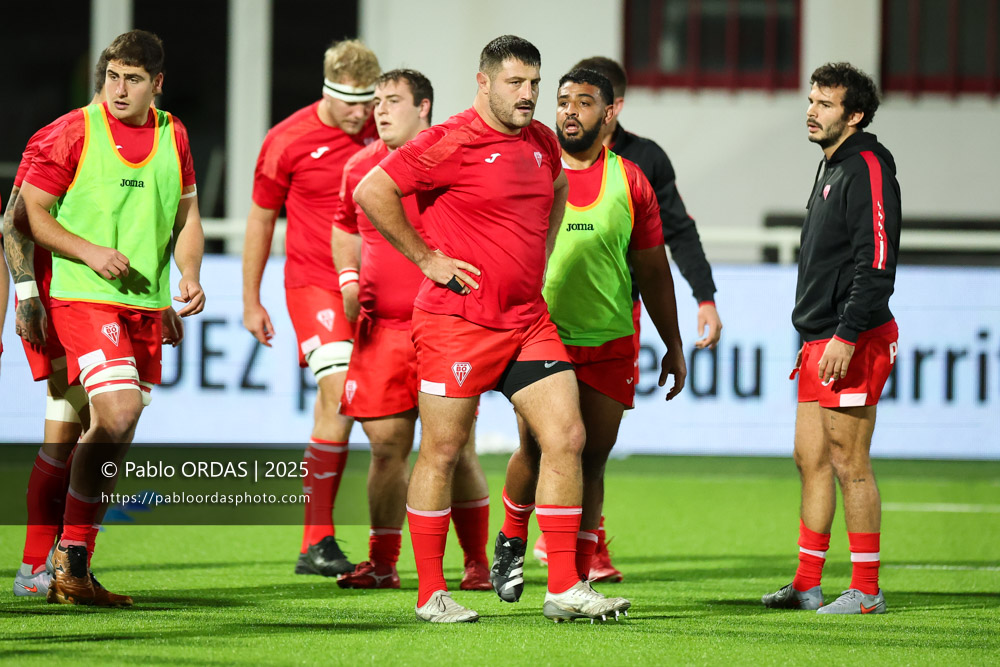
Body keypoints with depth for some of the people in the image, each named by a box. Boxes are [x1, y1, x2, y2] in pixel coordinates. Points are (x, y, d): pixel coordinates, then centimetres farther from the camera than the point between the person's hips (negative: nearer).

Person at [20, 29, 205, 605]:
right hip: (84, 298, -6)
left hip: (147, 306, 6)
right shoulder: (76, 132, -7)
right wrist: (89, 251, -17)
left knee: (113, 438, 9)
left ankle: (74, 570, 18)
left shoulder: (174, 136, 8)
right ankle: (71, 554, -11)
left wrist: (189, 274, 1)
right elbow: (30, 211, -5)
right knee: (117, 414, -22)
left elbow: (187, 217, 18)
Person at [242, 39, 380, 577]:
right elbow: (261, 219, 6)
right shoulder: (288, 141, -5)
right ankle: (319, 541, -19)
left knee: (333, 408, 5)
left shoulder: (382, 133, 4)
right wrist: (251, 301, 8)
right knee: (339, 393, -20)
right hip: (313, 280, -4)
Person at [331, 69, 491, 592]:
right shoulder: (360, 167, 10)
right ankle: (381, 563, 12)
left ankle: (477, 563, 8)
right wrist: (349, 279, 11)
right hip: (381, 328, 4)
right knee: (387, 445, 4)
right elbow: (345, 229, 26)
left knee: (455, 449, -3)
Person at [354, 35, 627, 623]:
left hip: (529, 320, 7)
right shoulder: (452, 143, -13)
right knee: (442, 452, 0)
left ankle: (564, 587, 4)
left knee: (566, 437, -1)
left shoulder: (542, 142, 10)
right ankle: (431, 593, 9)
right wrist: (427, 258, -12)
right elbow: (372, 192, -16)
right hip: (459, 320, -7)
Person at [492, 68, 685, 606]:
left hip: (609, 343, 1)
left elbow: (652, 269, 12)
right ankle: (511, 541, 19)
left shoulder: (629, 182, 6)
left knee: (591, 458, 2)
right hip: (539, 337, -1)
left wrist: (673, 346, 12)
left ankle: (577, 578, 11)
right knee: (536, 448, -8)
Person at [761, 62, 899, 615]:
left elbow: (877, 263, -21)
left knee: (848, 463, -7)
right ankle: (807, 585, 16)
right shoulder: (832, 167, 18)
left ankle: (866, 590, -2)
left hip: (855, 343, -10)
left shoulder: (868, 167, -13)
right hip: (819, 341, 10)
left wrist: (847, 335, -25)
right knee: (810, 459, 11)